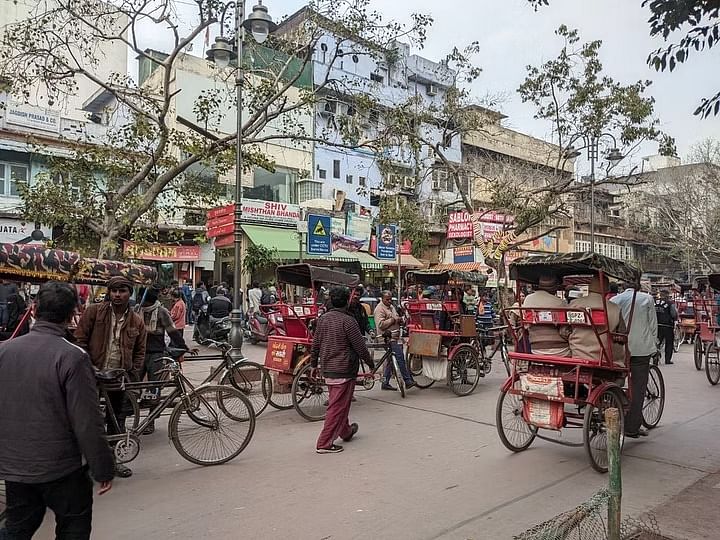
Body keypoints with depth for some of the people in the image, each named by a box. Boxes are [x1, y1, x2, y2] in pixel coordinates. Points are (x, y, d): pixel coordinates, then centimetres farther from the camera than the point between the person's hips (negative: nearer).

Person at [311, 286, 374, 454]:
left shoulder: (323, 319, 4)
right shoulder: (348, 321, -17)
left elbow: (315, 344, 11)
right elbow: (360, 346, -14)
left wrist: (313, 363, 22)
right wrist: (370, 363, 1)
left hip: (327, 368, 8)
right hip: (343, 370, -8)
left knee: (337, 403, 22)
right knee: (338, 407, -1)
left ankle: (346, 432, 41)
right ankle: (324, 444, 1)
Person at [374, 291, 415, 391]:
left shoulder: (391, 307, 20)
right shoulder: (380, 309, -10)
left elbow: (396, 318, 32)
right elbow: (381, 324, -20)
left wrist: (400, 319, 9)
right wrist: (393, 320, -18)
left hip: (395, 337, 10)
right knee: (400, 358, -14)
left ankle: (385, 383, 18)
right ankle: (408, 380, -12)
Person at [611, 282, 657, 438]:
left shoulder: (614, 300, 5)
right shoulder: (647, 298, 1)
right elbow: (653, 324, 3)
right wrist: (654, 344, 13)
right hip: (641, 348, -2)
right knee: (638, 388, 3)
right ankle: (632, 428, 5)